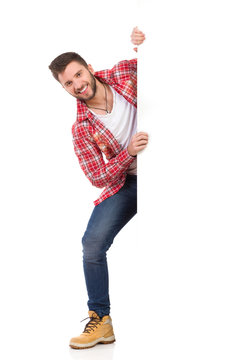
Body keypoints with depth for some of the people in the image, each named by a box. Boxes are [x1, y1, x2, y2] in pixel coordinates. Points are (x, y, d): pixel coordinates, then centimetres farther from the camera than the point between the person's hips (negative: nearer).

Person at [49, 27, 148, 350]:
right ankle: (100, 320, 3)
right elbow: (99, 178, -9)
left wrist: (145, 42, -19)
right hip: (128, 181, 1)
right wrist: (129, 153, -25)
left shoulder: (125, 74, -7)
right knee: (93, 244, -10)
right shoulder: (81, 129, -7)